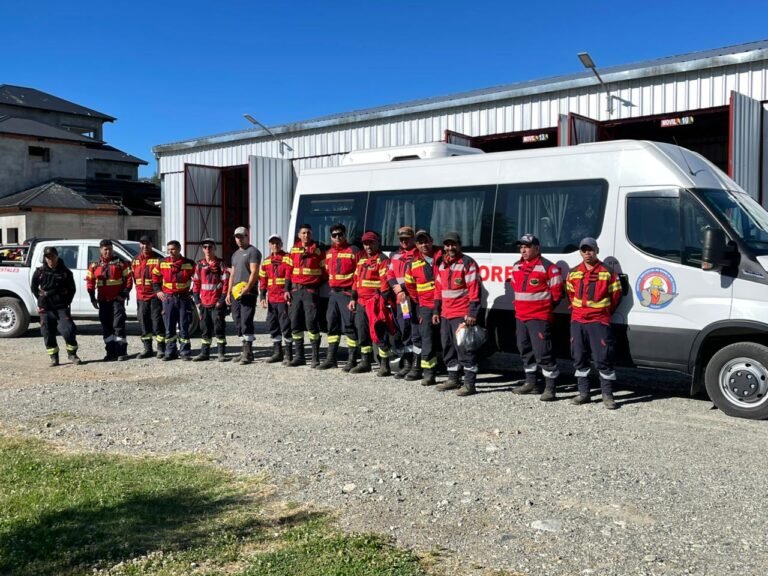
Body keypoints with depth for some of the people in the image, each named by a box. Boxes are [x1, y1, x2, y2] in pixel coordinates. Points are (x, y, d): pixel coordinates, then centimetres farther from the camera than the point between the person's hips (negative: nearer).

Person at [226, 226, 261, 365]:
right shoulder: (235, 254, 22)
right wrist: (229, 292, 17)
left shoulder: (253, 251, -4)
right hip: (236, 293, 8)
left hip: (248, 293, -8)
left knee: (246, 322, -12)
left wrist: (247, 288, -23)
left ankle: (248, 353, -8)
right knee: (238, 322, 8)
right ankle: (245, 351, 16)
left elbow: (254, 272, -14)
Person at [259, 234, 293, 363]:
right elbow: (262, 280, 16)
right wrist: (262, 297, 9)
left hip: (284, 298, -6)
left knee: (285, 325, -5)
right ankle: (278, 352, 21)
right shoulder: (266, 261, 15)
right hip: (271, 299, 7)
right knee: (272, 325, 11)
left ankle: (288, 354, 3)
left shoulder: (287, 259, -3)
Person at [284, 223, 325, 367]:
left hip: (311, 290, -4)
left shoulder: (318, 250, 0)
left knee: (311, 323, -9)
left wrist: (318, 285, -6)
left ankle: (315, 357, -3)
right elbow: (289, 271, 12)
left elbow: (324, 271, 2)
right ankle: (299, 356, 15)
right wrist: (287, 289, 6)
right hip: (295, 290, 4)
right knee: (295, 323, 6)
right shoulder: (293, 250, 11)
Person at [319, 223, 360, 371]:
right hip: (333, 293, 7)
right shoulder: (329, 253, 15)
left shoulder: (353, 251, -6)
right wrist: (330, 286, 12)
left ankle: (352, 360, -1)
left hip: (347, 293, -7)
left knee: (349, 325, -7)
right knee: (332, 324, 10)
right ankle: (331, 358, 18)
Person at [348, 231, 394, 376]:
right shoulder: (361, 261, 20)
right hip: (361, 303, 8)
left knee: (379, 334, -6)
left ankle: (385, 365, -1)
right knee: (362, 333, 12)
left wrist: (383, 301, -19)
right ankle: (365, 362, 22)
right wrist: (353, 298, 17)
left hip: (375, 303, -8)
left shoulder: (383, 260, -6)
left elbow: (386, 282, -14)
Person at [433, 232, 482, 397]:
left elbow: (474, 289, -14)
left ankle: (469, 383, -5)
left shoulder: (468, 263, -9)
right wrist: (436, 311, 17)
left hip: (462, 314, -8)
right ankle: (453, 378, 25)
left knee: (464, 347, -9)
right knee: (448, 346, 13)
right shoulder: (442, 265, 15)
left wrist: (472, 313, -19)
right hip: (445, 314, 8)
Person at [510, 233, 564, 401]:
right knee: (525, 350, 15)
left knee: (543, 352, -11)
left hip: (539, 318, -8)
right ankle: (531, 383, 27)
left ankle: (550, 387, -4)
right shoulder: (516, 267, 12)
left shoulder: (548, 268, -11)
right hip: (520, 317, 8)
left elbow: (557, 292, -7)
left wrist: (545, 307, -1)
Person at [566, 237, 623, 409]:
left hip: (599, 321, -4)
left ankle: (607, 395, 1)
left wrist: (605, 311, 7)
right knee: (579, 358, 8)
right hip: (577, 321, 5)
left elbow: (615, 295, 3)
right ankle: (583, 393, 17)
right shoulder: (573, 273, 9)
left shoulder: (607, 272, -3)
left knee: (603, 358, -6)